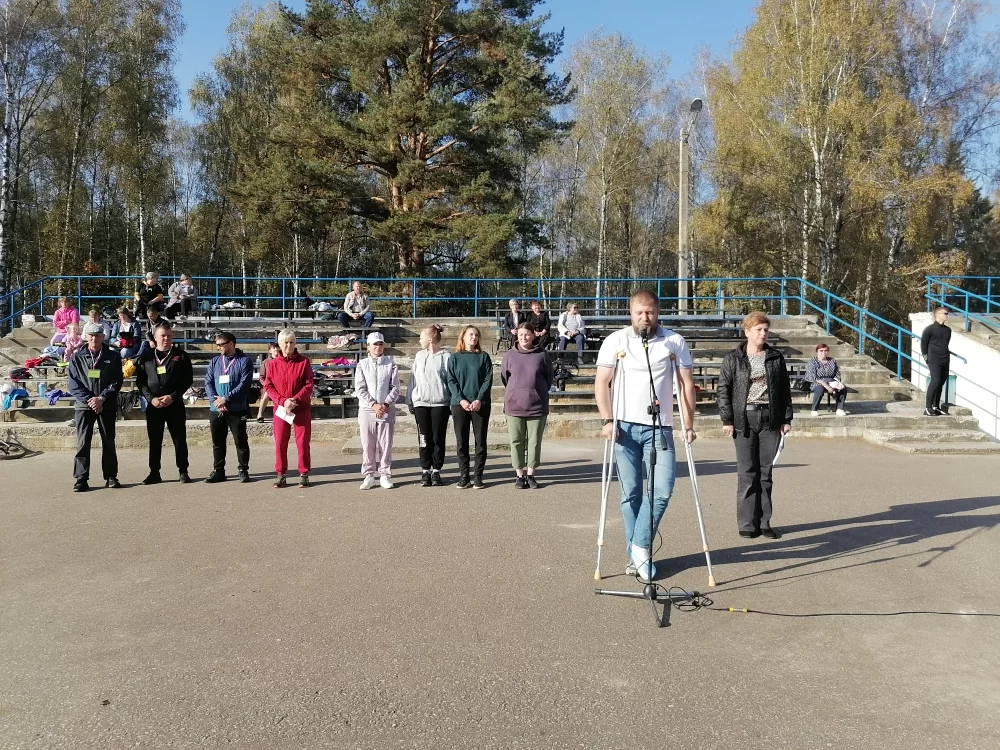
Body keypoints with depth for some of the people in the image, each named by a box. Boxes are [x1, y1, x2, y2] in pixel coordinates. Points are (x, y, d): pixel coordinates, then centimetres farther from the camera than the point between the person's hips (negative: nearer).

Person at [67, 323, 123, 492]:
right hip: (84, 406, 0)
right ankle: (81, 479, 2)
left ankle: (111, 477, 14)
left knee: (109, 442, 7)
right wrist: (89, 400, -13)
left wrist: (101, 398, -14)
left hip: (107, 406, 0)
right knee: (82, 443, -2)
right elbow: (74, 384, -1)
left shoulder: (113, 357, 5)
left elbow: (116, 382, -1)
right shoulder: (77, 358, 5)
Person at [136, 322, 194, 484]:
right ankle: (154, 473, 15)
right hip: (153, 405, 2)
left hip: (175, 405, -2)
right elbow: (140, 381, 4)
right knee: (154, 440, 8)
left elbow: (188, 380, -2)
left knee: (179, 439, 2)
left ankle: (183, 472, 11)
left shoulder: (181, 356, 2)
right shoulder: (146, 356, 7)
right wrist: (151, 398, -10)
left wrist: (172, 396, -13)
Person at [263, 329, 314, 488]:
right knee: (280, 443, 4)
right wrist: (282, 401, -13)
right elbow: (267, 386, 1)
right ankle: (281, 475, 13)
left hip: (302, 409, -2)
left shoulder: (304, 362, 0)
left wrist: (295, 400, -18)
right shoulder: (272, 363, 5)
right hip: (280, 409, 2)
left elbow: (308, 385, -5)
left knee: (303, 442, 1)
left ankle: (304, 474, 10)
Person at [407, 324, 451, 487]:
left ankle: (436, 471, 12)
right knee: (424, 439, 4)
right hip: (421, 403, 3)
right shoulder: (419, 355, 11)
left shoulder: (446, 356, -1)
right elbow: (413, 378, 11)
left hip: (440, 403, -3)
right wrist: (410, 400, 6)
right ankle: (425, 472, 11)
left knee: (438, 439, 2)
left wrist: (452, 402, -6)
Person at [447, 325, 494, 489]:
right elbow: (451, 381, 1)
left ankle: (478, 476, 7)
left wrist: (479, 400, -13)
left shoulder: (484, 356, 7)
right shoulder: (454, 358, 7)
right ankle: (463, 476, 8)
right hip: (459, 404, 0)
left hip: (480, 404, 0)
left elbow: (488, 380, -1)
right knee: (462, 441, 2)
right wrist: (461, 400, -13)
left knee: (480, 441, 1)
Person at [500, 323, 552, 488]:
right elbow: (504, 377, 10)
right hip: (514, 406, 1)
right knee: (516, 442, 6)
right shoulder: (510, 355, 1)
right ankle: (520, 475, 16)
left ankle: (530, 474, 17)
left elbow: (549, 377, 7)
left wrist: (539, 393, 11)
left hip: (537, 406, -1)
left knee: (534, 442, 6)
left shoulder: (541, 355, -2)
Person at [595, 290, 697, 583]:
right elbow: (602, 382, 1)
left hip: (660, 427, 1)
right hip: (625, 426, 0)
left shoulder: (675, 342, 4)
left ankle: (640, 548, 8)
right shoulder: (615, 341, 1)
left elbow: (687, 383, 6)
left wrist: (689, 424, 1)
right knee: (631, 493, 4)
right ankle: (637, 554, 16)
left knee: (662, 489, -9)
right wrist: (607, 420, -9)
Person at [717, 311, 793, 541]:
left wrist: (786, 419, 7)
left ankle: (764, 522, 13)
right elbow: (723, 390, 0)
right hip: (744, 419, -2)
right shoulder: (733, 359, 2)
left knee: (766, 472, 6)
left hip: (770, 419, 2)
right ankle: (747, 524, 5)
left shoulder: (776, 358, 9)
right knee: (747, 472, -1)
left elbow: (785, 390, 11)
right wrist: (727, 419, -6)